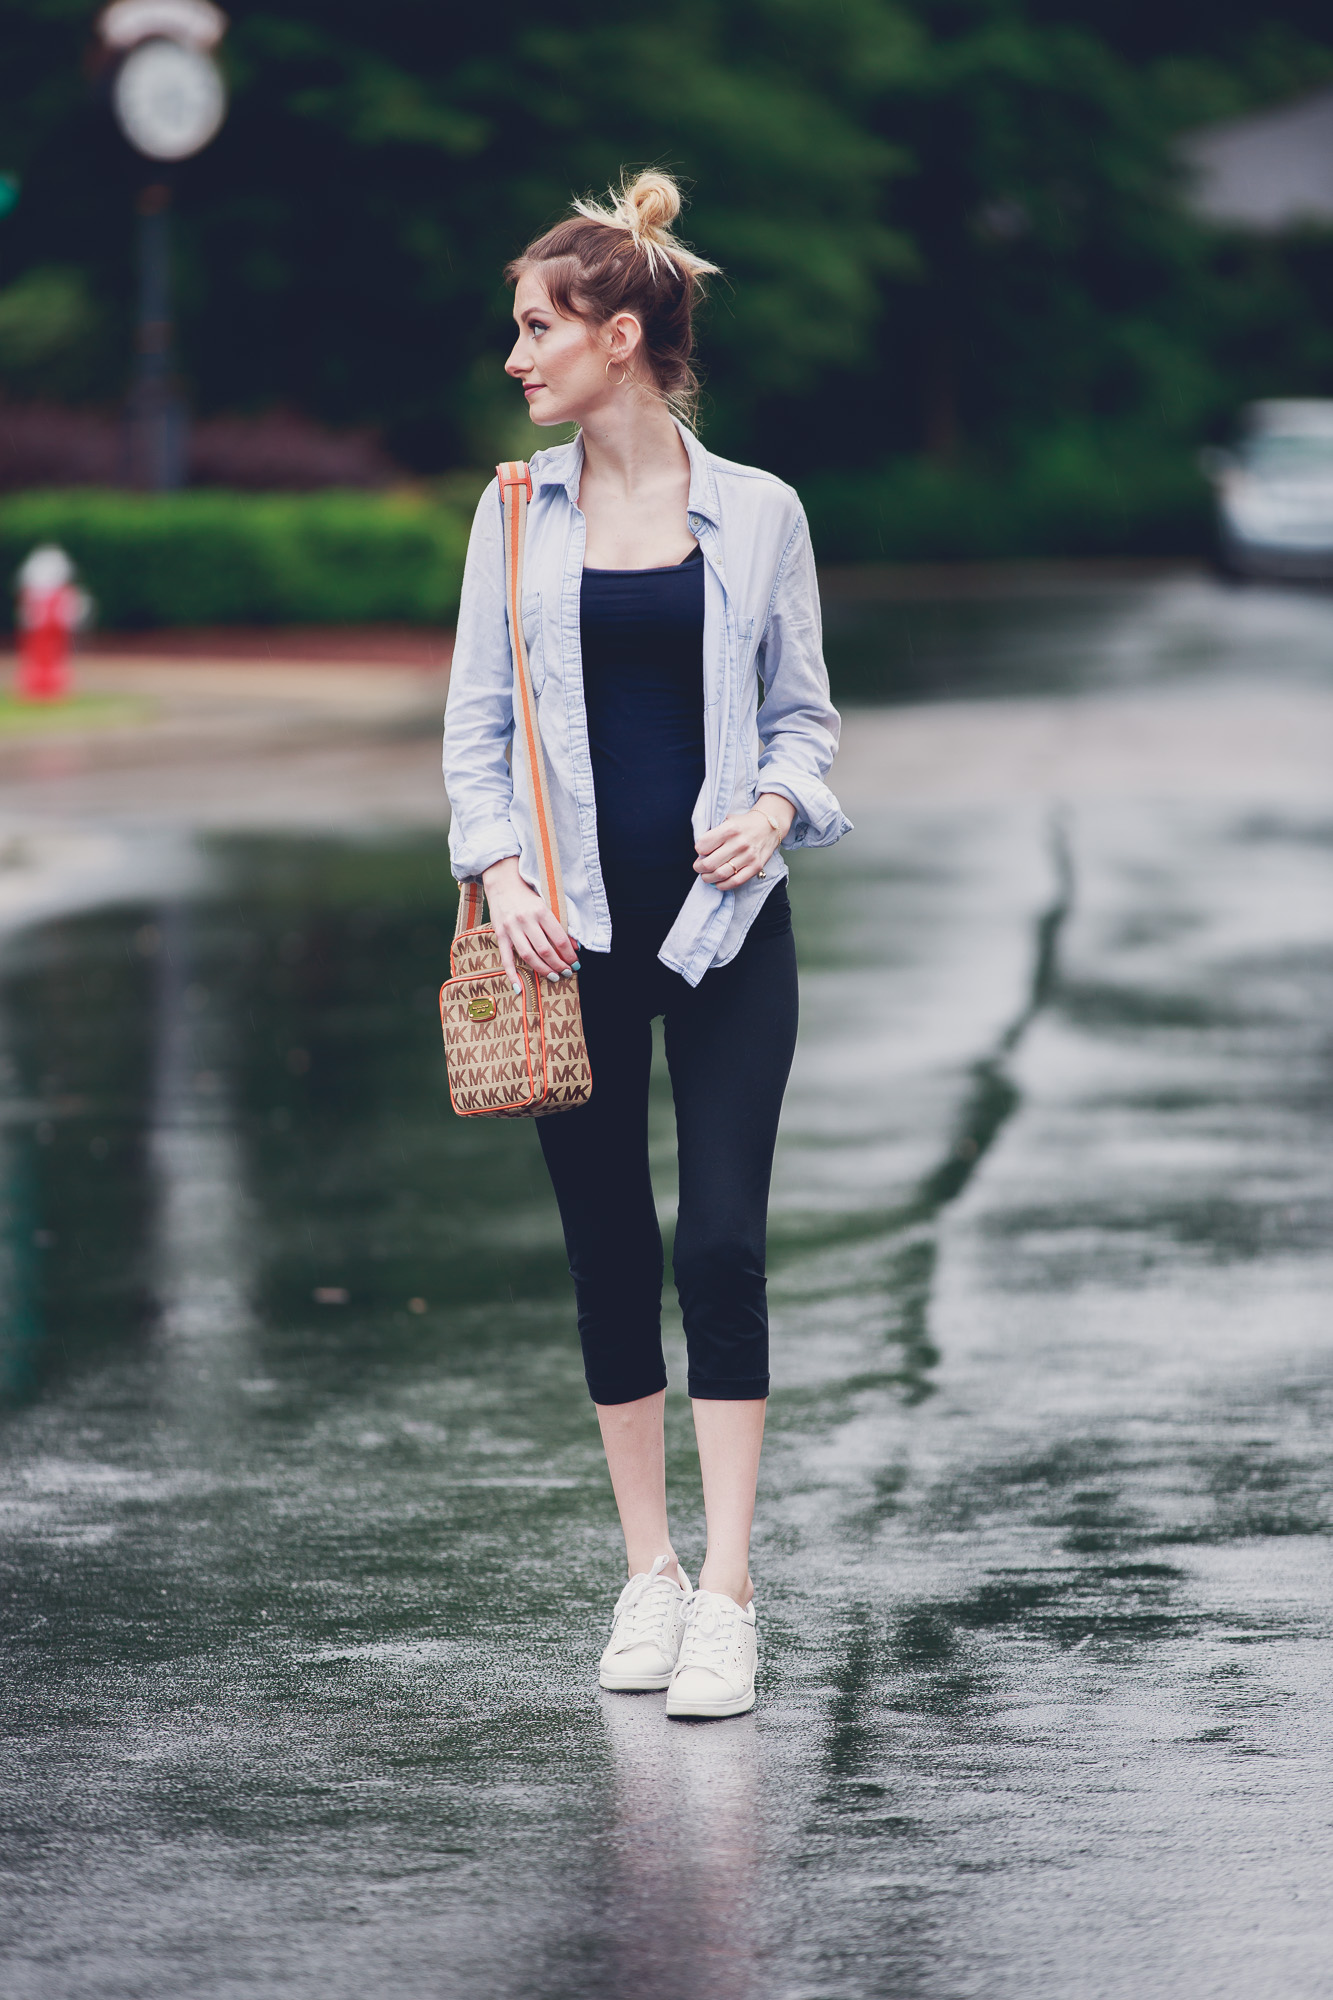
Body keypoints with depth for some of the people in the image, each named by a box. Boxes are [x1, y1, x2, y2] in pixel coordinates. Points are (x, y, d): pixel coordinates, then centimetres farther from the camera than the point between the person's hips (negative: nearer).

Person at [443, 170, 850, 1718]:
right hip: (577, 921, 2)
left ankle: (725, 1596, -8)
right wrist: (500, 867, -9)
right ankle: (646, 1574, 16)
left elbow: (802, 714, 9)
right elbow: (475, 719, 6)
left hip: (726, 915, -2)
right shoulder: (518, 512, 5)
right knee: (608, 1250, 5)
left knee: (721, 1243, -9)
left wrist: (775, 808, -11)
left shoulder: (756, 513, 2)